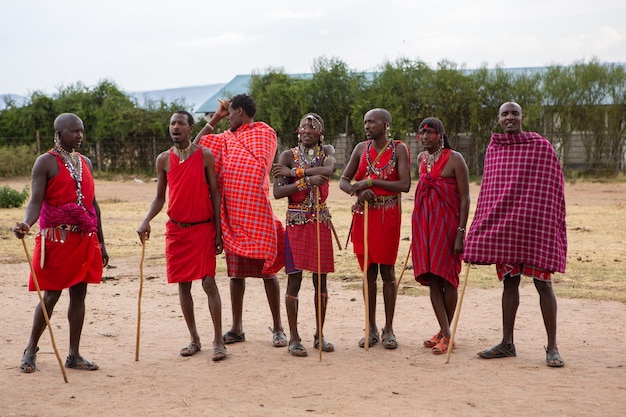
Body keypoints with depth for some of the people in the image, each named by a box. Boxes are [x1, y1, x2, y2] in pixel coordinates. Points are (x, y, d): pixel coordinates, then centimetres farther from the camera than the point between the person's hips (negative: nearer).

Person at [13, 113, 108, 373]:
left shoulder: (85, 163, 15)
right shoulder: (46, 162, -4)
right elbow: (36, 200, -14)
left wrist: (101, 243, 15)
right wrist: (26, 224, -35)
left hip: (85, 239, 6)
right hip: (56, 240, -6)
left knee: (79, 294, 6)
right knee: (51, 295, -2)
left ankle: (74, 355, 12)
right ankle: (31, 350, 15)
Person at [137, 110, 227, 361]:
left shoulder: (205, 156, -2)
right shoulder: (164, 159, 5)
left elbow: (215, 194, -1)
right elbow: (159, 197, 10)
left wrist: (218, 231, -5)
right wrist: (146, 221, -8)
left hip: (203, 228, -3)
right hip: (176, 230, 3)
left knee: (208, 282, -9)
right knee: (183, 285, 7)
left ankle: (218, 341, -2)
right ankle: (194, 340, 18)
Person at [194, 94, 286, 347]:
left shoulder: (265, 133, 1)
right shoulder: (227, 139, 15)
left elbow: (258, 165, -6)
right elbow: (196, 145, 17)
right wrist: (215, 117, 15)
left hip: (256, 211, -5)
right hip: (231, 213, 6)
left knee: (267, 268, -1)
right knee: (235, 270, 9)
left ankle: (278, 328, 6)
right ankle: (237, 328, 17)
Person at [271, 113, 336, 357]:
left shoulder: (327, 151, 7)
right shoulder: (288, 155, 0)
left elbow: (328, 170, -18)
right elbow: (278, 192, -11)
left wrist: (294, 172, -19)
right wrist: (307, 180, -21)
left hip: (321, 222, 2)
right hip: (296, 223, -2)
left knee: (321, 279, 6)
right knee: (294, 280, -2)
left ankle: (319, 335, 16)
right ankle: (294, 338, 6)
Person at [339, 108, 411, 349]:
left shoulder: (398, 149, -2)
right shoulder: (361, 148, 9)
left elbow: (405, 185, -13)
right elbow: (343, 181, 8)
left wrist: (372, 182, -16)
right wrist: (358, 191, -13)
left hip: (388, 215, -3)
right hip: (364, 214, 3)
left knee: (387, 271, 0)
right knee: (369, 270, 6)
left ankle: (388, 329, 9)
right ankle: (371, 329, 14)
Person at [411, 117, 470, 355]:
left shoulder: (454, 159, -8)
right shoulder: (421, 159, 11)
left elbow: (465, 197, -10)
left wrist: (461, 231, -17)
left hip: (447, 221, -6)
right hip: (423, 221, 6)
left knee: (446, 277, 0)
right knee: (431, 279, 1)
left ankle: (445, 334, 12)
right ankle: (445, 333, 6)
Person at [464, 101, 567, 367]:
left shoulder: (542, 147, -2)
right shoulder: (492, 151, 11)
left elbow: (555, 188, -1)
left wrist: (556, 226, -4)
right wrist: (481, 227, 13)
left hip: (536, 224, -4)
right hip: (502, 225, 4)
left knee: (542, 283, -3)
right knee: (509, 282, 9)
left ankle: (552, 347, 3)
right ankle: (507, 343, 16)